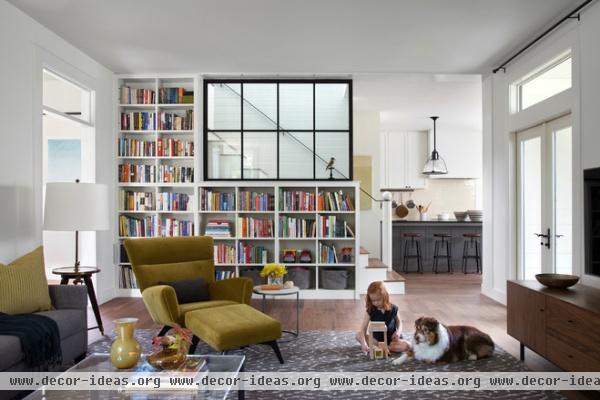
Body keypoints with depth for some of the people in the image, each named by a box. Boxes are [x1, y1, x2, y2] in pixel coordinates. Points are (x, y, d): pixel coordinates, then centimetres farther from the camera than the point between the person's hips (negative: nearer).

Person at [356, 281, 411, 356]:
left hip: (391, 340, 0)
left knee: (407, 345, -28)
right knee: (358, 335, -23)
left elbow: (399, 322, 10)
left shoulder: (393, 308, -7)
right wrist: (364, 343, -33)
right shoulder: (370, 311, -10)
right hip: (376, 339, 0)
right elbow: (363, 328, -16)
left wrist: (398, 331, -12)